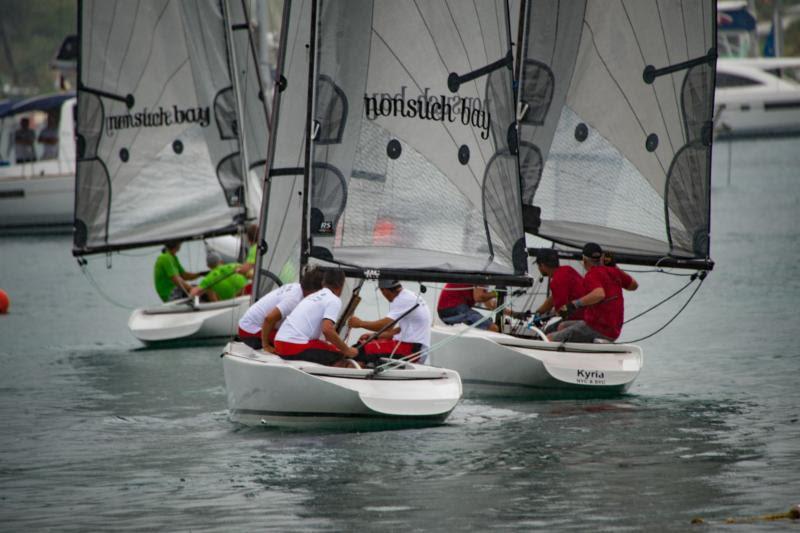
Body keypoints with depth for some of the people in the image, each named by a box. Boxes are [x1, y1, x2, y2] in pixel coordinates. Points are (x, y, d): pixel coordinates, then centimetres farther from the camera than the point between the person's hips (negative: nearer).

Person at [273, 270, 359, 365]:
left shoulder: (313, 297, 24)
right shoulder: (334, 300, -3)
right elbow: (327, 330, -18)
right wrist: (347, 350, -8)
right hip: (297, 348, -9)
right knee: (341, 358, -2)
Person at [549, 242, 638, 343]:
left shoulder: (592, 275, -15)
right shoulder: (614, 272, 8)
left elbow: (599, 294, -35)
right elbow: (634, 285, 25)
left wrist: (575, 304, -29)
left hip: (595, 329, -9)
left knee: (549, 339, -10)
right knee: (563, 326, 25)